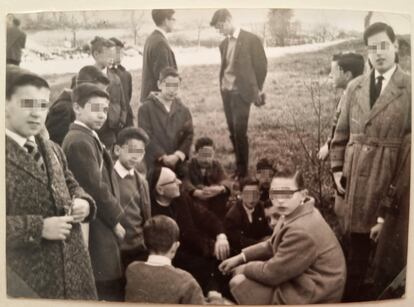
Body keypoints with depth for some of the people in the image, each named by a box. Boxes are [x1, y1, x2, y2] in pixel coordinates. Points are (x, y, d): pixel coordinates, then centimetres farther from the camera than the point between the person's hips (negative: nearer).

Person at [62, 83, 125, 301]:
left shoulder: (85, 137, 15)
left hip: (97, 228, 10)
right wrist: (116, 220, -8)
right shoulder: (80, 141, -18)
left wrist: (113, 219, 11)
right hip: (96, 230, -10)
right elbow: (96, 188, -20)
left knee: (106, 291, 18)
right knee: (109, 292, -3)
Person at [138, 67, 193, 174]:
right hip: (153, 166, -3)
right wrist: (163, 157, -16)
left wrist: (177, 155, -12)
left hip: (178, 166, 4)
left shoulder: (183, 110, 11)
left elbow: (189, 135, 4)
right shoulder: (146, 108, -2)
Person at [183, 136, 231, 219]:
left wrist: (220, 188, -34)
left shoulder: (217, 165, 8)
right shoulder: (188, 165, -1)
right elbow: (185, 183, -20)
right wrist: (198, 192, -41)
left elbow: (225, 181, -9)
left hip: (216, 206, 2)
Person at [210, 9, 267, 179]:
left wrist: (257, 90, -2)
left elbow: (261, 65, -3)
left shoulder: (251, 39, -5)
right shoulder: (224, 44, 13)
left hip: (241, 93, -6)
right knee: (233, 132, 8)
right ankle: (238, 165, 19)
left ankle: (242, 170, 3)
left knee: (240, 132, -9)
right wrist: (222, 87, 10)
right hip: (226, 93, 6)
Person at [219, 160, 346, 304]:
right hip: (301, 282, 10)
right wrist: (241, 257, 6)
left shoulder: (301, 231, -30)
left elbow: (272, 273, -22)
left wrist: (245, 269, -5)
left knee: (238, 282, -10)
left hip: (307, 297, -10)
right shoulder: (293, 215, 3)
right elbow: (272, 246, 15)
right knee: (241, 274, 11)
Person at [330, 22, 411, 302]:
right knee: (356, 231, 13)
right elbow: (342, 131, 10)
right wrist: (337, 168, 5)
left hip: (388, 173, -3)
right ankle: (354, 289, 29)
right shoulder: (355, 86, 7)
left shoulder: (409, 87, -4)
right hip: (355, 170, 3)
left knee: (383, 234, 6)